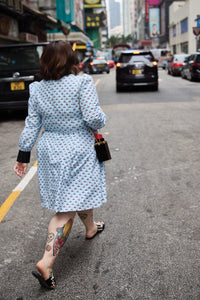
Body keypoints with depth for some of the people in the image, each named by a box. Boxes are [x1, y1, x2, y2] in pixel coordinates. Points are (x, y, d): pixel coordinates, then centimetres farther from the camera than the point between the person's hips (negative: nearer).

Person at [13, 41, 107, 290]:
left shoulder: (37, 89, 1)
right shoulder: (82, 83, -14)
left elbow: (31, 125, 3)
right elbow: (93, 117, -20)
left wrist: (23, 155, 10)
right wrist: (101, 120, 4)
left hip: (50, 151, 6)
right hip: (78, 152, -6)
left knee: (80, 194, 26)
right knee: (67, 210, 3)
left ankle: (91, 228, 48)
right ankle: (46, 262, 6)